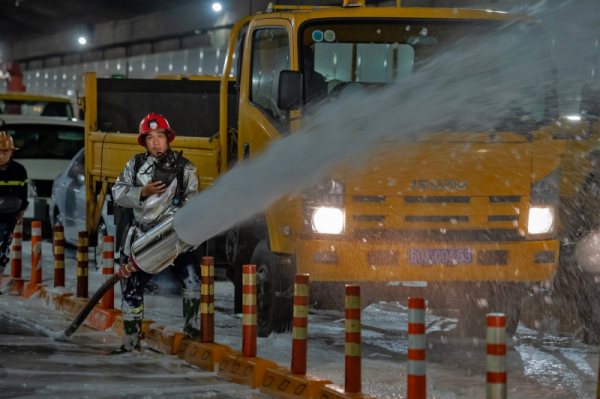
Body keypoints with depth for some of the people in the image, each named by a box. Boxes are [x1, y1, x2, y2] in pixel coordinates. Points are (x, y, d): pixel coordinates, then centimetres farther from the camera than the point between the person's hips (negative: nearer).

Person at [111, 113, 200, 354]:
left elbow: (191, 199, -8)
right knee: (132, 289, 4)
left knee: (192, 277, -19)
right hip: (142, 236, 2)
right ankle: (131, 341, 17)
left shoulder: (184, 168, -1)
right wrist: (142, 193, -17)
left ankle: (191, 326, -2)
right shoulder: (135, 165, 5)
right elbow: (118, 193, 0)